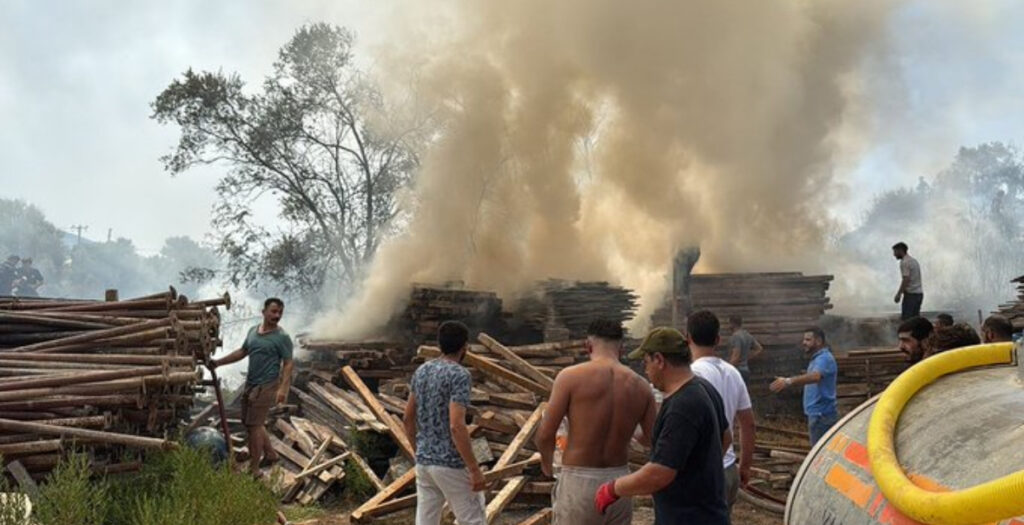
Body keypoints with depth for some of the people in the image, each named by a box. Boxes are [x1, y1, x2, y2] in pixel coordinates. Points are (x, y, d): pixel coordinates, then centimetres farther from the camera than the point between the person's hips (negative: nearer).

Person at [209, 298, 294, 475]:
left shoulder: (282, 337, -12)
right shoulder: (253, 331, 8)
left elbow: (288, 364, -15)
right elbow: (242, 352, 19)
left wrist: (283, 389, -26)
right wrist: (218, 362, 13)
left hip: (266, 386, -7)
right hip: (250, 384, 8)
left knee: (254, 425, -6)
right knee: (253, 423, 17)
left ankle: (254, 469, 4)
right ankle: (270, 454, 36)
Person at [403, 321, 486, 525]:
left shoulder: (421, 371, 7)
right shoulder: (460, 375, -15)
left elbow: (408, 418, 13)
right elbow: (456, 426, -23)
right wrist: (475, 469, -18)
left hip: (423, 462, 7)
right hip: (451, 464, -7)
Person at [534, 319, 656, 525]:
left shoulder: (571, 376, -10)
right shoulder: (640, 385, 1)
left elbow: (545, 434, -10)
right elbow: (654, 440, 4)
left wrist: (547, 461, 11)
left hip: (579, 483, -4)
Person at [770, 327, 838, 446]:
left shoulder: (824, 358, -17)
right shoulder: (817, 358, 17)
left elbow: (815, 376, -37)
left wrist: (789, 381, -48)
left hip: (822, 415, -10)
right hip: (817, 414, 10)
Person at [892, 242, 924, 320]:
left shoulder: (904, 262, -11)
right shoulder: (914, 261, 19)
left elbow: (906, 279, -19)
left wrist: (899, 294, -17)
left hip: (911, 294, -10)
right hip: (919, 293, 10)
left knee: (905, 319, -10)